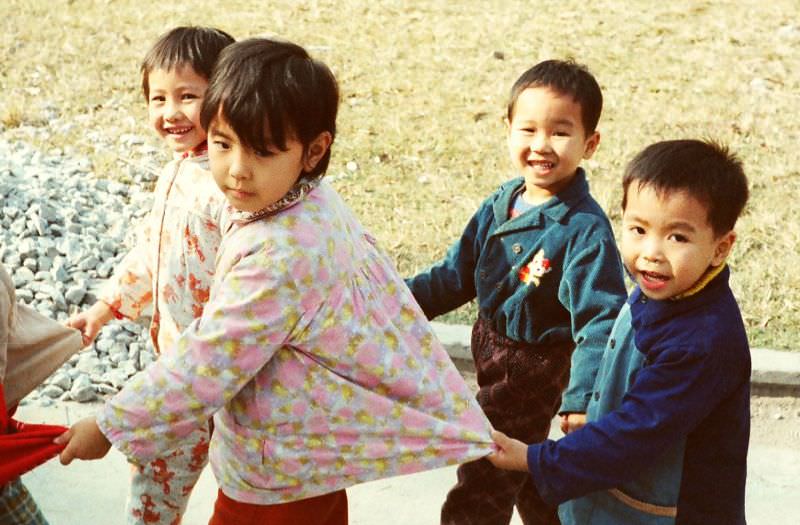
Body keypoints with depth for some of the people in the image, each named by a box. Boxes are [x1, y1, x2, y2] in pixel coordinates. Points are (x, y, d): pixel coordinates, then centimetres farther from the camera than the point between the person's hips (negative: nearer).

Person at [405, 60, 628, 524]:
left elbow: (599, 319, -28)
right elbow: (457, 274, 8)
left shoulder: (585, 229, -24)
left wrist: (581, 396, -37)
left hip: (537, 368, -7)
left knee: (482, 486, 3)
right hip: (491, 349, 8)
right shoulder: (500, 205, -1)